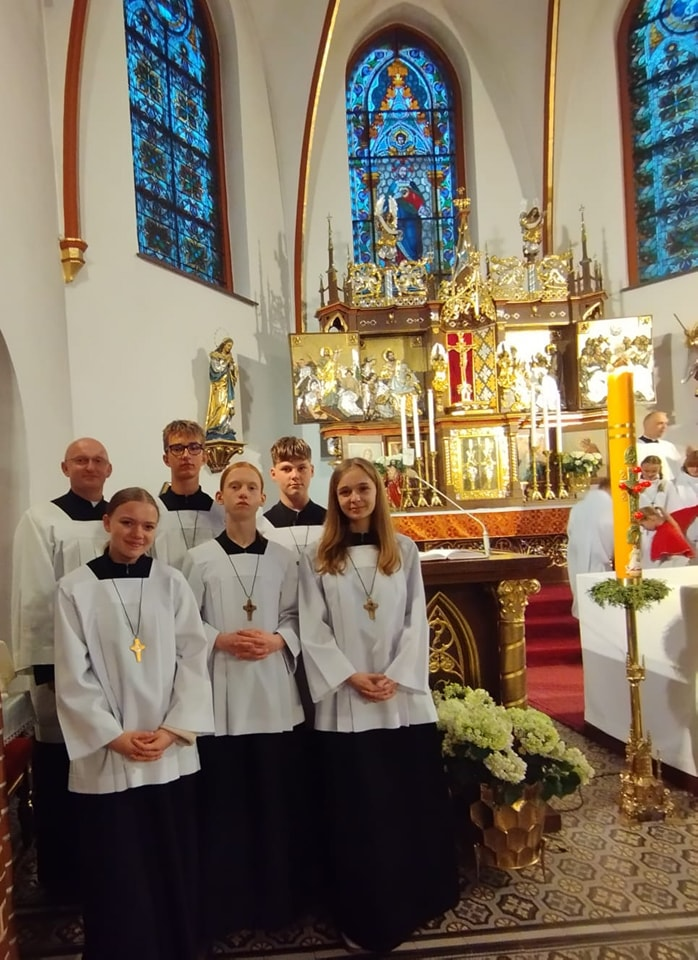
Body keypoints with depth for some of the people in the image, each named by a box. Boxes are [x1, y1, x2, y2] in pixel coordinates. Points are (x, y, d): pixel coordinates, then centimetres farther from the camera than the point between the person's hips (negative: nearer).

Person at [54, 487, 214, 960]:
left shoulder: (172, 583, 0)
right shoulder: (75, 588, -3)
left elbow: (194, 660, -1)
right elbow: (73, 676, -4)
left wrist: (173, 730, -10)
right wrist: (114, 736, -12)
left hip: (172, 754, 2)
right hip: (105, 757, -1)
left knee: (174, 870, 12)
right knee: (116, 875, 8)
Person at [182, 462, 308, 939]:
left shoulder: (284, 558, 4)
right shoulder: (199, 558, -1)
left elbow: (296, 616, 6)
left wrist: (277, 641, -12)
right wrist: (222, 640, -14)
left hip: (274, 689, 2)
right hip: (220, 690, -1)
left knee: (278, 797, 10)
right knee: (224, 799, 6)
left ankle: (278, 897, 29)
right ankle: (224, 902, 25)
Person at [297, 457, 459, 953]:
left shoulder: (405, 551, 5)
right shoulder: (317, 558, 1)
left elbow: (417, 621, 2)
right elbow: (313, 630, -3)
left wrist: (397, 676, -9)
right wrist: (350, 677, -12)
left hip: (405, 697, 2)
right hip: (345, 702, -1)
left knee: (413, 802, 10)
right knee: (357, 811, 7)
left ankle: (415, 903, 30)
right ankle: (365, 916, 24)